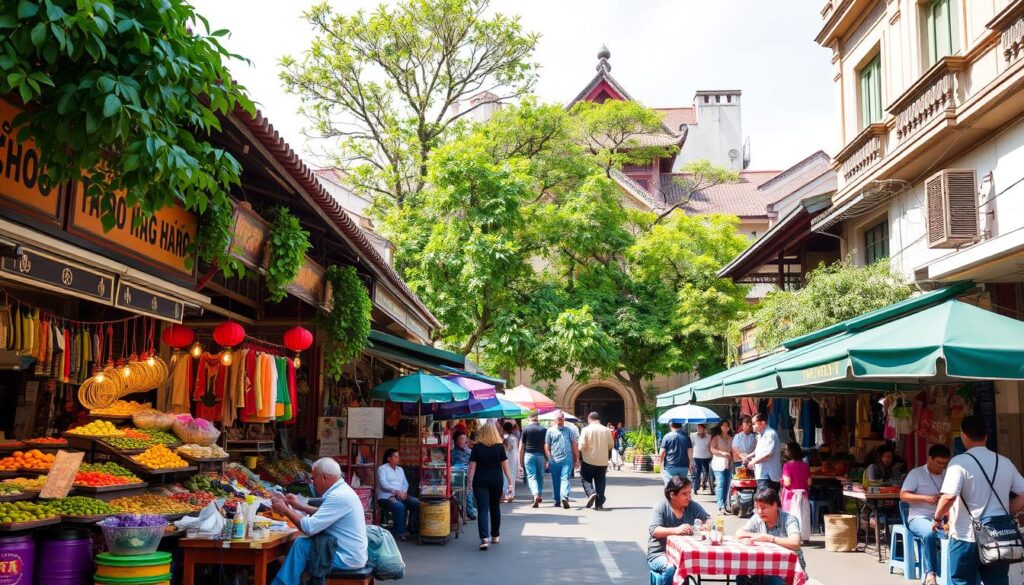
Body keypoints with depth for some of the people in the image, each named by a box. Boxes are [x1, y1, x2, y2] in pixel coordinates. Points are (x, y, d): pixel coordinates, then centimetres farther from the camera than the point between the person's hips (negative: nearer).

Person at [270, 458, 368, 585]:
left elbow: (309, 527, -23)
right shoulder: (341, 490, 8)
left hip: (347, 558, -10)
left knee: (301, 545, -12)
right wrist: (299, 506, 15)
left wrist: (285, 509, -10)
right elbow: (322, 514, 23)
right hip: (348, 551, 10)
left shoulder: (339, 497, -23)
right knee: (302, 542, 10)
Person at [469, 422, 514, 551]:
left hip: (480, 481, -2)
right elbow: (505, 466, -2)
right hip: (496, 480, 2)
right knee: (495, 507, 18)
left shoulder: (477, 447, -4)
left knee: (482, 509, -4)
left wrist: (469, 483, 0)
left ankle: (484, 539, -18)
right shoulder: (500, 447, -2)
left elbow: (472, 467, -5)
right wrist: (510, 481, 4)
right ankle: (495, 535, 31)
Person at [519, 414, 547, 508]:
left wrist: (520, 459, 6)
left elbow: (521, 447, -1)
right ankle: (540, 495, 22)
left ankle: (535, 495, -23)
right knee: (540, 476, 15)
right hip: (541, 455, 2)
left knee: (531, 476, -5)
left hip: (529, 455, -2)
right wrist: (547, 459, 10)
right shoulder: (544, 430, 3)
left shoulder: (526, 429, -2)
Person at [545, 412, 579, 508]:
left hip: (567, 460, -1)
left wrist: (577, 459, 7)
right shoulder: (550, 430, 6)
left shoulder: (569, 430, 7)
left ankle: (564, 497, -11)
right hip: (554, 460, 1)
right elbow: (546, 447, 5)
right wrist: (549, 459, -3)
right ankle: (557, 500, 3)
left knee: (565, 479, -9)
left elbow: (575, 445, 9)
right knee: (555, 481, 2)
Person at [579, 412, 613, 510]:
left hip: (588, 460, -3)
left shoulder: (586, 429, -9)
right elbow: (611, 445, 6)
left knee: (585, 478, 12)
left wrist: (579, 452, 7)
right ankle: (599, 504, 7)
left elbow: (581, 445, -14)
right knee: (600, 482, 10)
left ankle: (591, 493, -14)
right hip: (603, 461, 3)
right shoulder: (606, 430, 0)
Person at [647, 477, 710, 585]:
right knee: (671, 568, -34)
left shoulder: (693, 507, 4)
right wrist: (676, 530, -38)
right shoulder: (660, 508, -8)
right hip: (659, 554, -3)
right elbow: (654, 531, -21)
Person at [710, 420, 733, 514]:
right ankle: (721, 507, -16)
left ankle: (724, 505, 13)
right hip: (719, 464, -6)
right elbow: (712, 449, -10)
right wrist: (722, 452, -23)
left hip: (728, 464, 6)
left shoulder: (730, 438, 18)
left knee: (726, 485, 5)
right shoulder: (716, 437, 0)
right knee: (720, 485, -12)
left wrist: (732, 459, 12)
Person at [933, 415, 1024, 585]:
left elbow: (949, 496, -21)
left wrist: (937, 518, -5)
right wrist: (1005, 515, 16)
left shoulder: (959, 462, -11)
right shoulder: (1005, 463, 8)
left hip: (966, 537, -4)